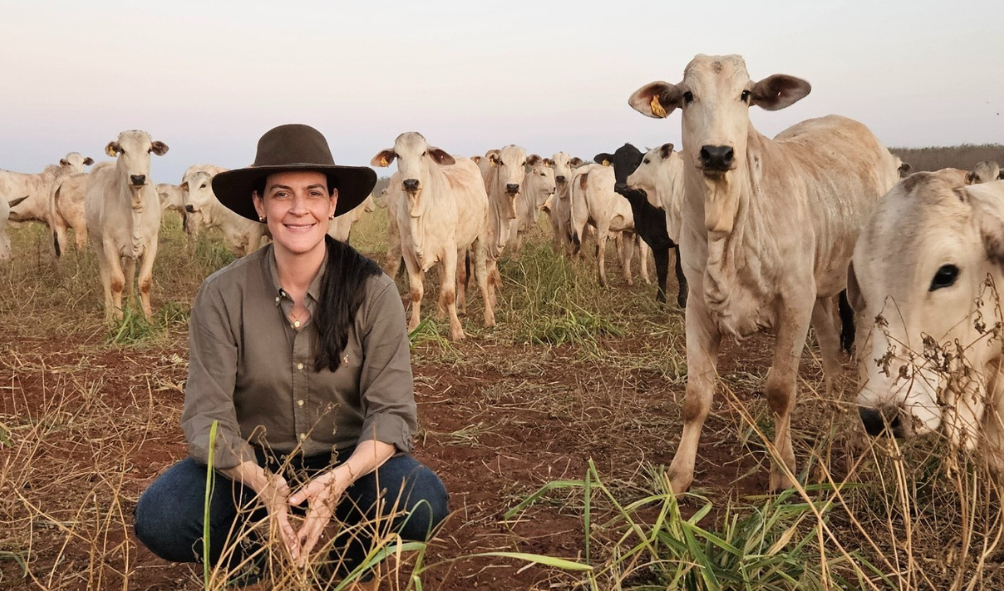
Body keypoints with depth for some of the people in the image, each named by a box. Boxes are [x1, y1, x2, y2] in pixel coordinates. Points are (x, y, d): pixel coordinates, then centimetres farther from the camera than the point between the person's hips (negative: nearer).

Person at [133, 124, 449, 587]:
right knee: (159, 519, -26)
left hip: (351, 462, 0)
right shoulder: (221, 295, -12)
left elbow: (392, 410, -16)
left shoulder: (373, 292, -13)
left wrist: (341, 478, -35)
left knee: (423, 502, -29)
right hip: (250, 464, 1)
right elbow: (207, 415, -15)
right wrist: (261, 483, -34)